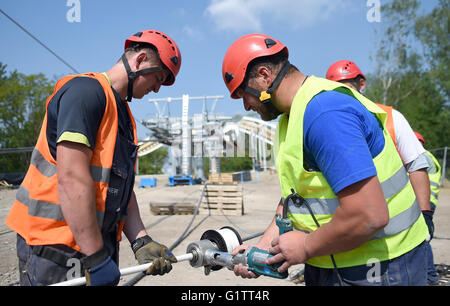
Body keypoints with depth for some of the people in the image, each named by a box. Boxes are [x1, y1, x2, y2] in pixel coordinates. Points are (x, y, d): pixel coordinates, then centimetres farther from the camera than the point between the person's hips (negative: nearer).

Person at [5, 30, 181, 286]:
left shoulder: (124, 115, 15)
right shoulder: (86, 91, -15)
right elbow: (71, 180, -24)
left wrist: (141, 242, 3)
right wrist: (97, 258, -22)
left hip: (96, 242, 9)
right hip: (56, 249, -9)